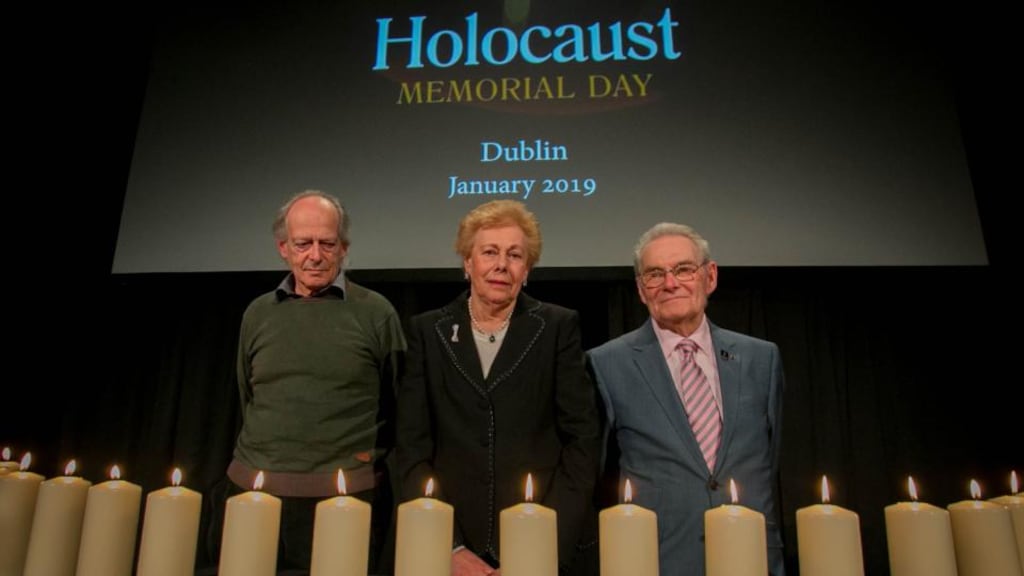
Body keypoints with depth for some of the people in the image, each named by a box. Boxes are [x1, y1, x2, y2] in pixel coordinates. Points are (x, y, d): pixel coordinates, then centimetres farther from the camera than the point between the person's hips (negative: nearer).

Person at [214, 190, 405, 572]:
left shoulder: (376, 313, -3)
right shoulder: (258, 313, 8)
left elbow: (396, 407, 2)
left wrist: (368, 458, -5)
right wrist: (263, 457, 12)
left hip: (345, 496, -3)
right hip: (253, 490, 4)